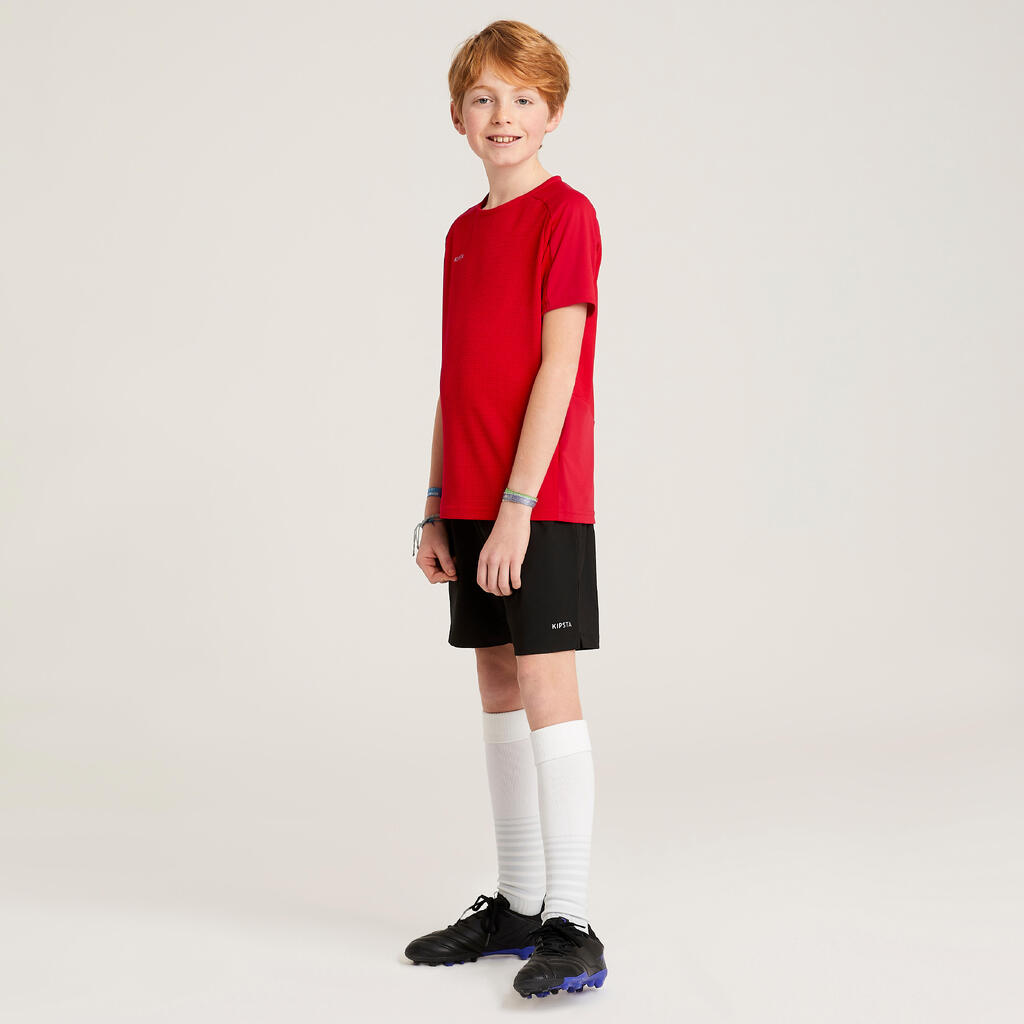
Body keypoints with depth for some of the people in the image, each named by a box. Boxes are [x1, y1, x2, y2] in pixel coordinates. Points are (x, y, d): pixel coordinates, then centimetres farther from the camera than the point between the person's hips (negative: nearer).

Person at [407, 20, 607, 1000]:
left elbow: (558, 367, -15)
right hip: (471, 505, 8)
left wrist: (517, 504, -19)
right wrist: (436, 507, 13)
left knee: (546, 688, -9)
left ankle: (569, 927, -3)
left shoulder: (566, 214, -7)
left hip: (540, 502, -8)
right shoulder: (464, 232, 15)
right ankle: (517, 905, 21)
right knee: (499, 689, 11)